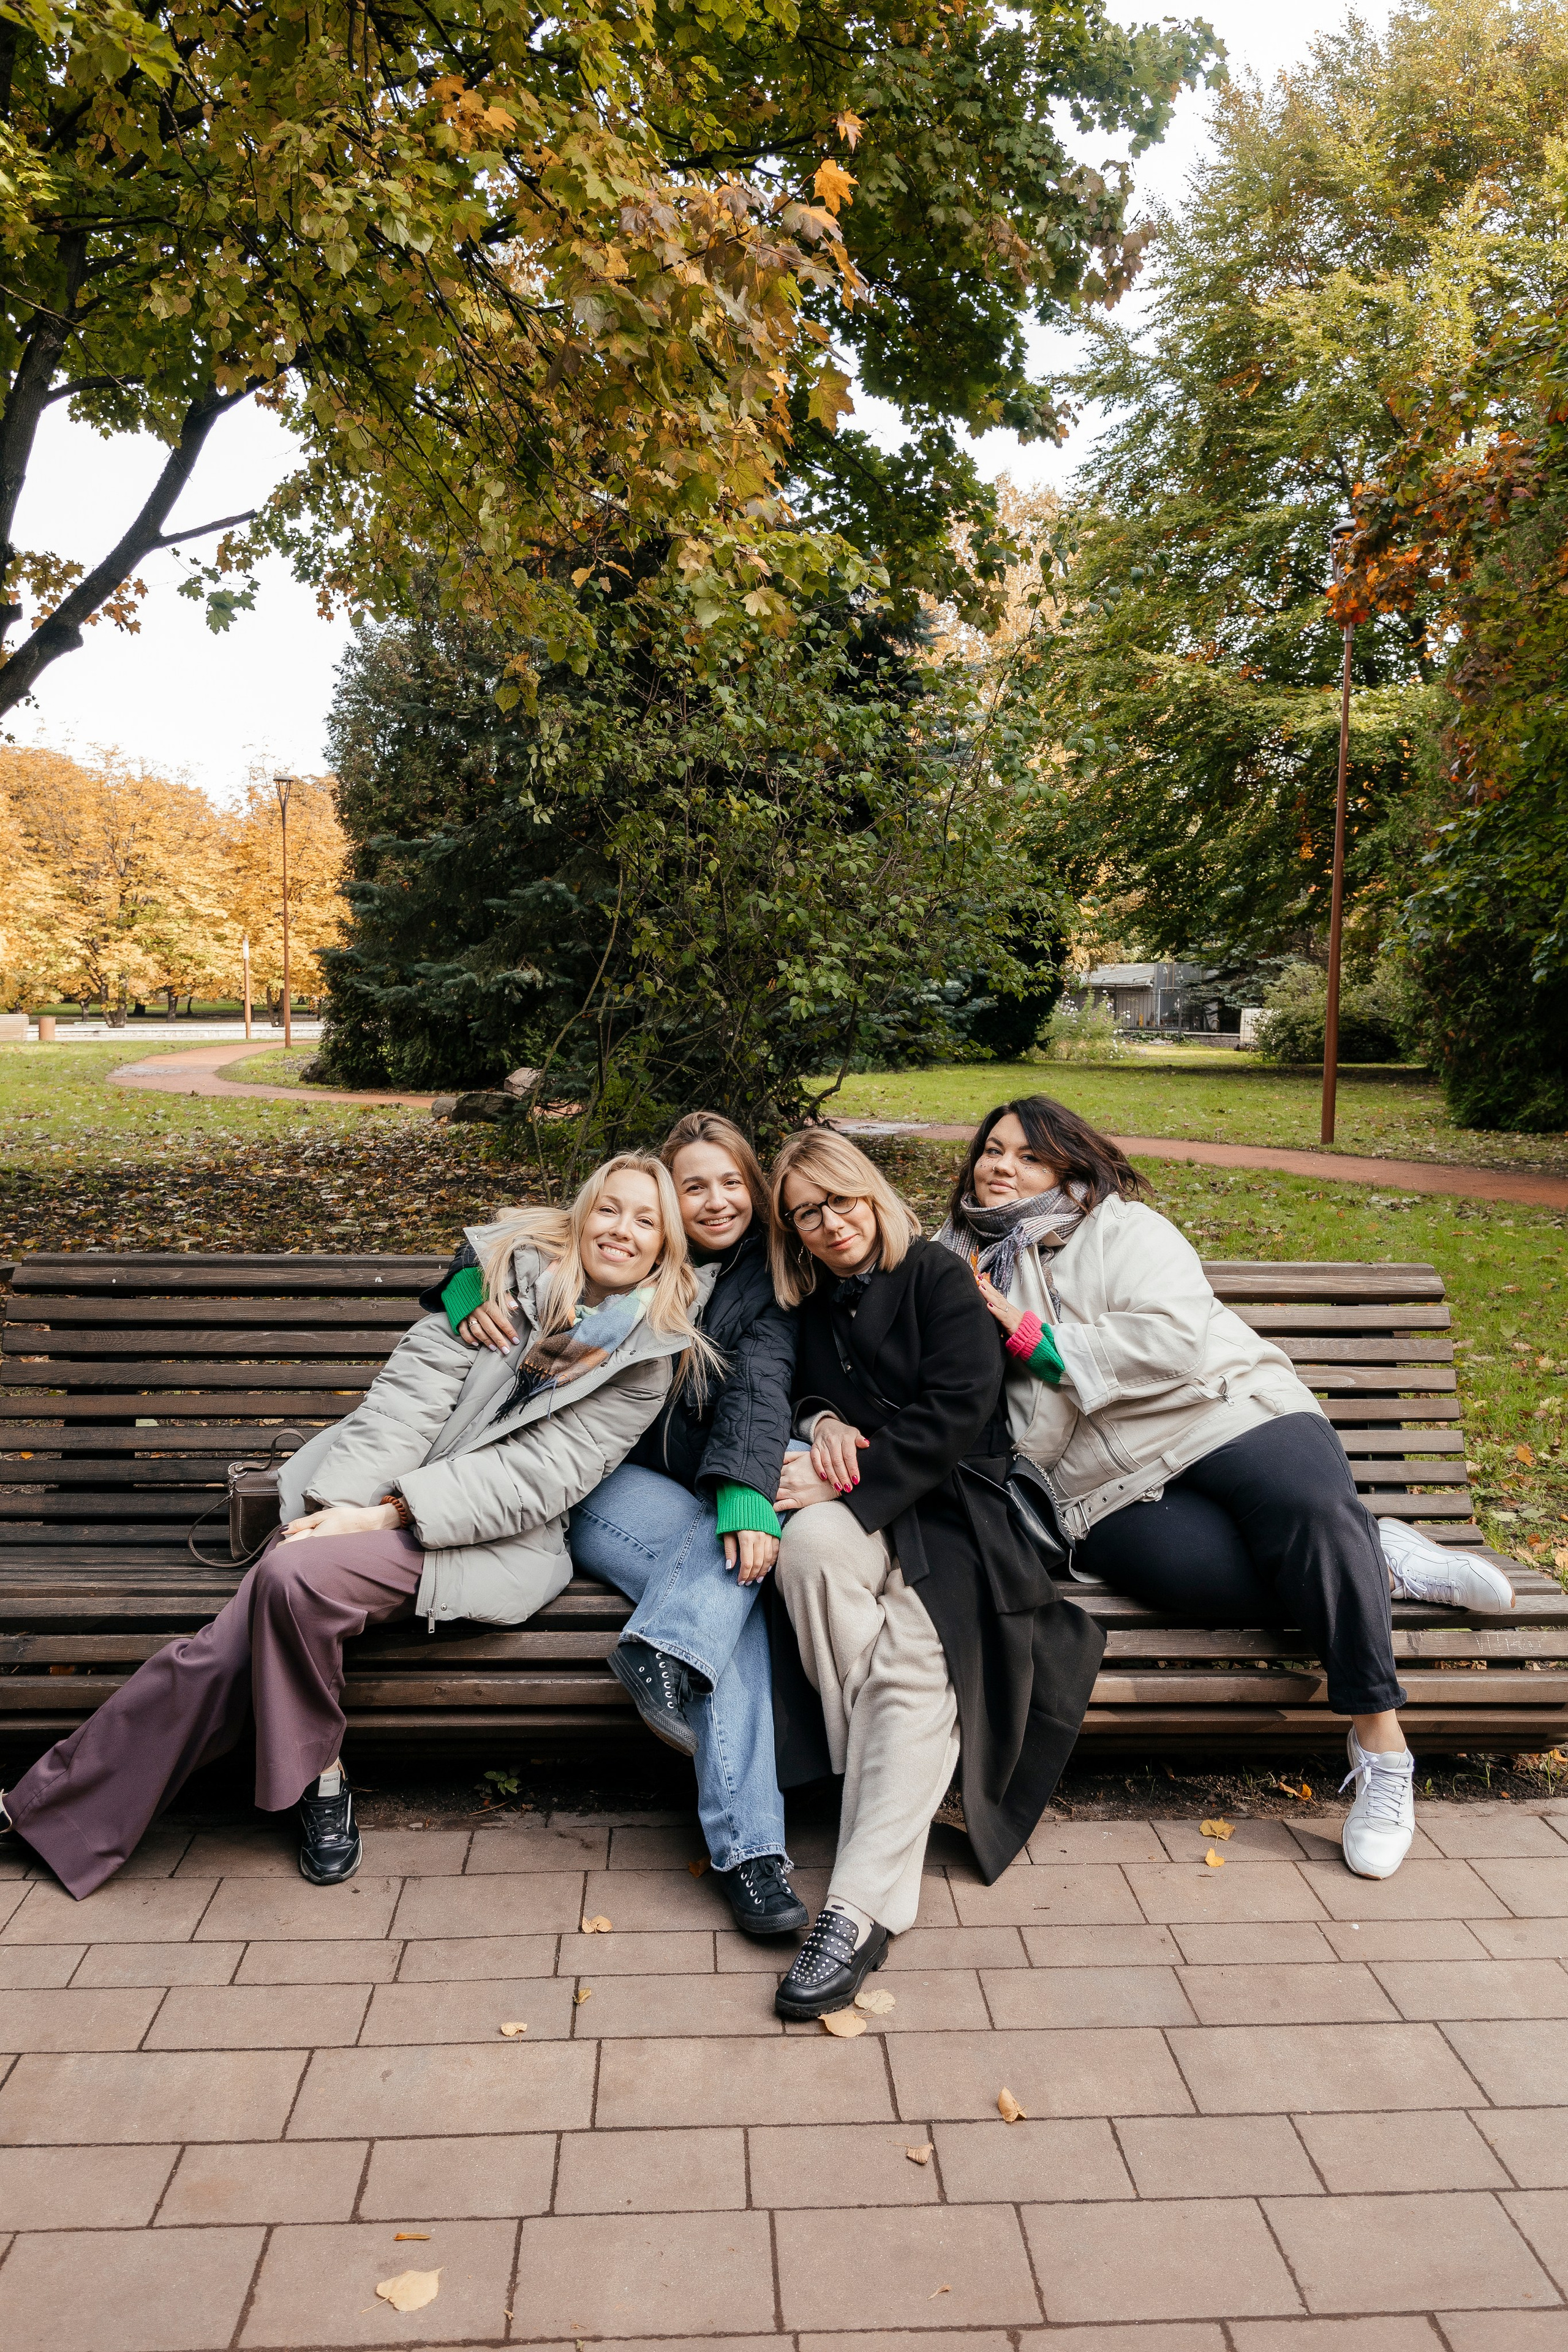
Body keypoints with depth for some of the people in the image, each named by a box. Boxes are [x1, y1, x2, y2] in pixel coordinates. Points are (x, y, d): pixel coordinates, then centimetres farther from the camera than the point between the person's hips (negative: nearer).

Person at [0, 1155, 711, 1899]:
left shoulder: (650, 1357, -1)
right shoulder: (512, 1265, 4)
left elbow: (538, 1478, -9)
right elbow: (414, 1387, -4)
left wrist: (389, 1515, -17)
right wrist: (337, 1504, -17)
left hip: (491, 1539, -2)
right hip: (381, 1503, 3)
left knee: (294, 1575, -28)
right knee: (228, 1646, -17)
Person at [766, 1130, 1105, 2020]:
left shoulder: (940, 1278, 2)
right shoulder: (812, 1307, 18)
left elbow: (957, 1411, -10)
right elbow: (802, 1396, 30)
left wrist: (848, 1479, -16)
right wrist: (822, 1422, 4)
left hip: (953, 1503, -4)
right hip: (859, 1507, 4)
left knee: (919, 1663, -31)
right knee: (810, 1542, -34)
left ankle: (860, 1908, -36)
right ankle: (893, 1787, -26)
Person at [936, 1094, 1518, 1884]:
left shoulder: (1119, 1226, 5)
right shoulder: (958, 1264, 19)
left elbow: (1173, 1339, -11)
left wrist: (1031, 1338, -9)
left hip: (1220, 1412, -1)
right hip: (1111, 1492, 2)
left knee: (1313, 1508, -33)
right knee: (1216, 1572, -31)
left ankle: (1380, 1744, -21)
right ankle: (1377, 1559, -6)